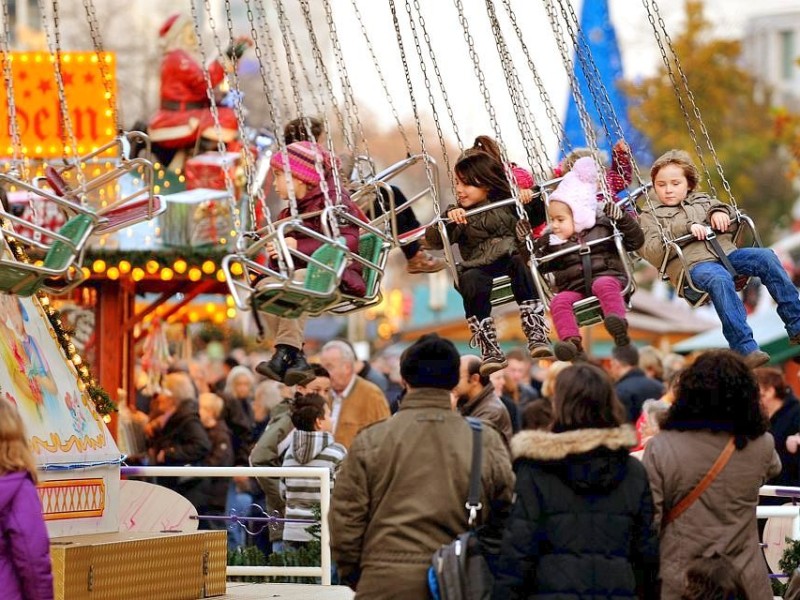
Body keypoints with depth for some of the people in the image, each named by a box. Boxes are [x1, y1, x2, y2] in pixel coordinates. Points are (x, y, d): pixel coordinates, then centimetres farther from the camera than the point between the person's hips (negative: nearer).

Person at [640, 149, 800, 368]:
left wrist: (720, 212, 5)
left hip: (726, 252, 5)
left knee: (766, 257, -22)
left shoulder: (702, 200, 31)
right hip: (692, 263, -5)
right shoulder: (651, 216, 19)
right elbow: (652, 254, 1)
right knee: (719, 279, -38)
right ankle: (744, 347, -46)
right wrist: (685, 228, -7)